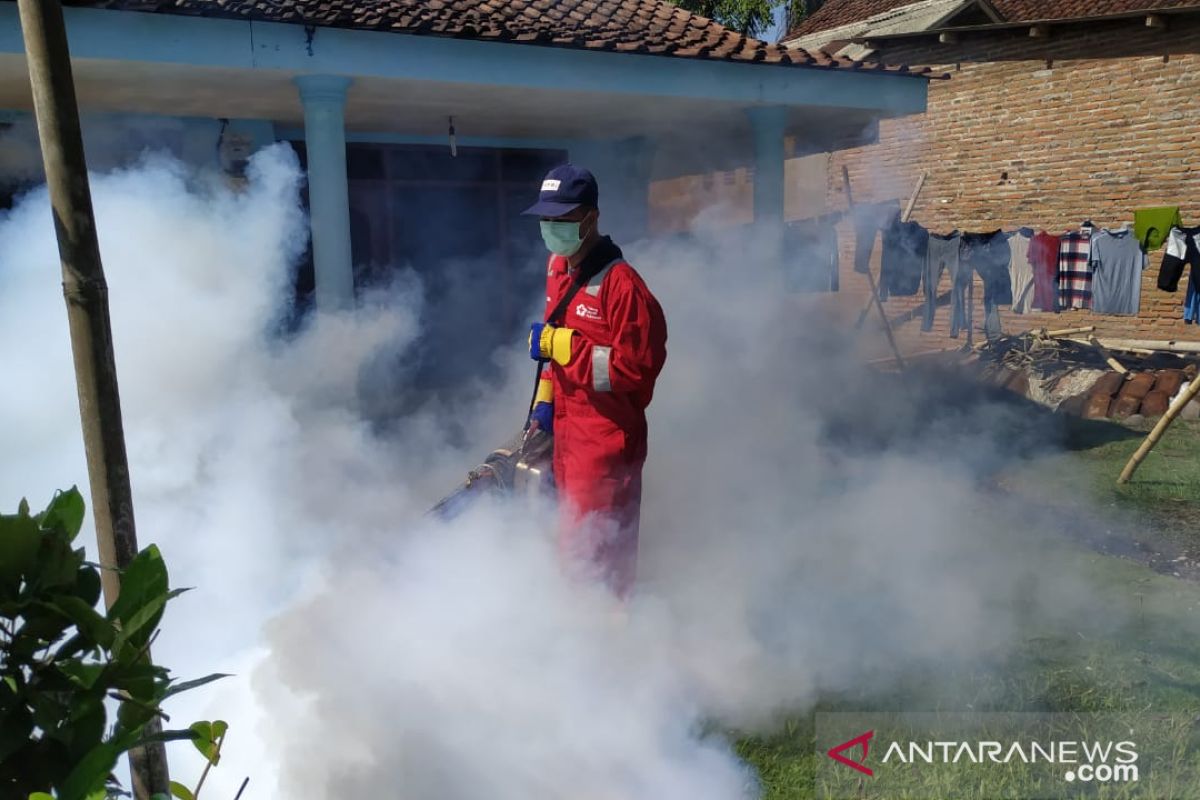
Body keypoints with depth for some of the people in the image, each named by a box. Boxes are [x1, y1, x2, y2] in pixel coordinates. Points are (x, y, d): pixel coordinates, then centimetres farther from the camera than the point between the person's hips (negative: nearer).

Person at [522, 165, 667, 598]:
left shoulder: (620, 283, -19)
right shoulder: (558, 268, 9)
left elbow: (637, 365, -23)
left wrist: (560, 344, -22)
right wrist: (545, 399, 14)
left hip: (607, 437, -9)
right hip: (566, 429, 9)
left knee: (592, 550, -2)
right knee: (572, 537, 21)